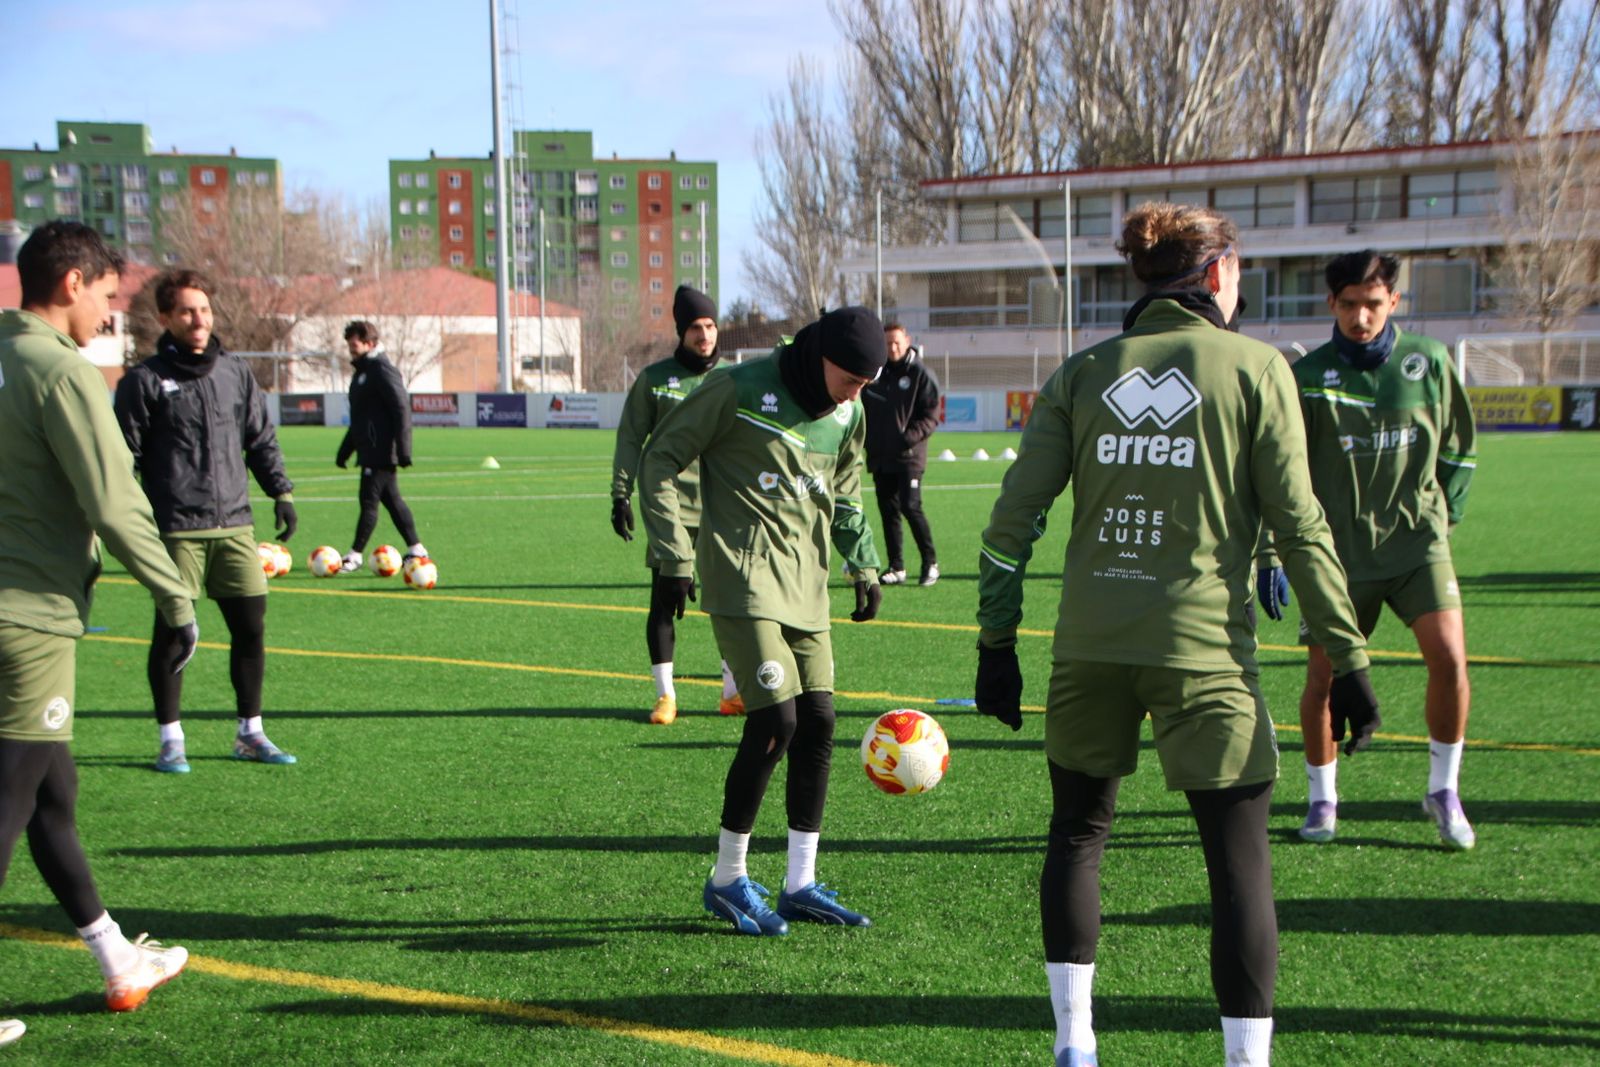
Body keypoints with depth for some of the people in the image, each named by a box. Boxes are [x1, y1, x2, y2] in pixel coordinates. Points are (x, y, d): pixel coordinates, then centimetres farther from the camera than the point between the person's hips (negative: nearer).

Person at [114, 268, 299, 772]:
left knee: (251, 627, 4)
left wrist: (281, 491, 10)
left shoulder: (235, 372, 12)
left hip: (234, 526, 4)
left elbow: (261, 439, 19)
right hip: (176, 531, -4)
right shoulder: (145, 380, -1)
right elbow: (123, 456, 0)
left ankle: (250, 733, 17)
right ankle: (171, 739, 12)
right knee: (171, 632, 0)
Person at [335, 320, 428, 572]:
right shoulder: (362, 370, 18)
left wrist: (403, 450, -21)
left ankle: (355, 555, -3)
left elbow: (401, 408, -18)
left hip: (381, 450, -10)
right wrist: (345, 450, 26)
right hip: (370, 450, 10)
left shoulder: (382, 369, -12)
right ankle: (416, 549, 16)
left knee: (369, 499, -6)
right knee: (391, 499, 11)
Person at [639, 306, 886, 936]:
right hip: (746, 580, -7)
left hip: (806, 586, 7)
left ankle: (801, 885, 14)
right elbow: (660, 460, -6)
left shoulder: (847, 416, 11)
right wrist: (673, 555, -12)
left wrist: (863, 565, 15)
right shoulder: (739, 389, -10)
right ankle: (727, 880, 3)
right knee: (775, 721, -14)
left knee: (818, 723, 2)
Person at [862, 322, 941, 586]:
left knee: (910, 507, -12)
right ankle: (896, 567, 13)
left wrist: (909, 437, -18)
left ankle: (930, 562, 3)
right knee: (888, 511, 6)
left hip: (909, 456, -5)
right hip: (879, 456, 5)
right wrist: (867, 441, 8)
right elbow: (863, 410, 20)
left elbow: (932, 416, -6)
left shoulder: (920, 374, -3)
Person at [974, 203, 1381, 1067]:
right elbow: (1298, 526, -5)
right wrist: (1346, 656, -1)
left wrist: (996, 644, 8)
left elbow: (1013, 519, 2)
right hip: (1203, 647, -3)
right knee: (1240, 862, 6)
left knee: (1077, 833, 21)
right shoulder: (1254, 368, -1)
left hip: (1089, 647, 3)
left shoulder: (1083, 373, 7)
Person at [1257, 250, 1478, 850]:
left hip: (1417, 540, 1)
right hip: (1340, 548, 0)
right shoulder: (1307, 377, -2)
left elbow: (1459, 448, 15)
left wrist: (1444, 516, 9)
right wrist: (1268, 554, -1)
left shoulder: (1430, 363, 2)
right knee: (1322, 678, -1)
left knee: (1449, 656, -16)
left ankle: (1443, 791, 4)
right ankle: (1322, 798, 21)